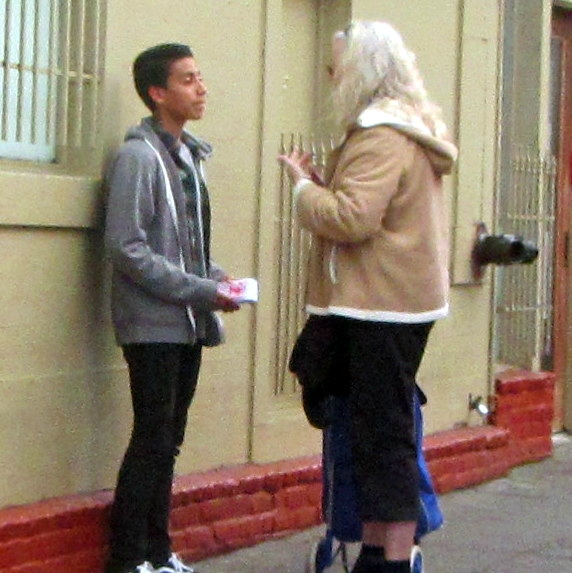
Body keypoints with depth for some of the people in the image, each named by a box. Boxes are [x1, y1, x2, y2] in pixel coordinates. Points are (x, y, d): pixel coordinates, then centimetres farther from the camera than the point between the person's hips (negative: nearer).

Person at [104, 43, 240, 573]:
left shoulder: (188, 157, 14)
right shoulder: (138, 157, -11)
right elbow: (126, 248, -17)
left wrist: (217, 277, 3)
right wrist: (201, 290, -17)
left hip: (189, 325, 8)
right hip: (153, 324, -8)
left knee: (167, 443, 11)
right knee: (152, 442, -6)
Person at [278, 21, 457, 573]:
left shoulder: (382, 137, -15)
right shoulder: (404, 129, 18)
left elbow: (350, 219, -24)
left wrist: (303, 186, -8)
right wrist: (319, 182, 7)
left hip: (382, 307, -11)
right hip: (388, 302, 11)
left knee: (384, 434, -8)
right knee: (373, 430, 13)